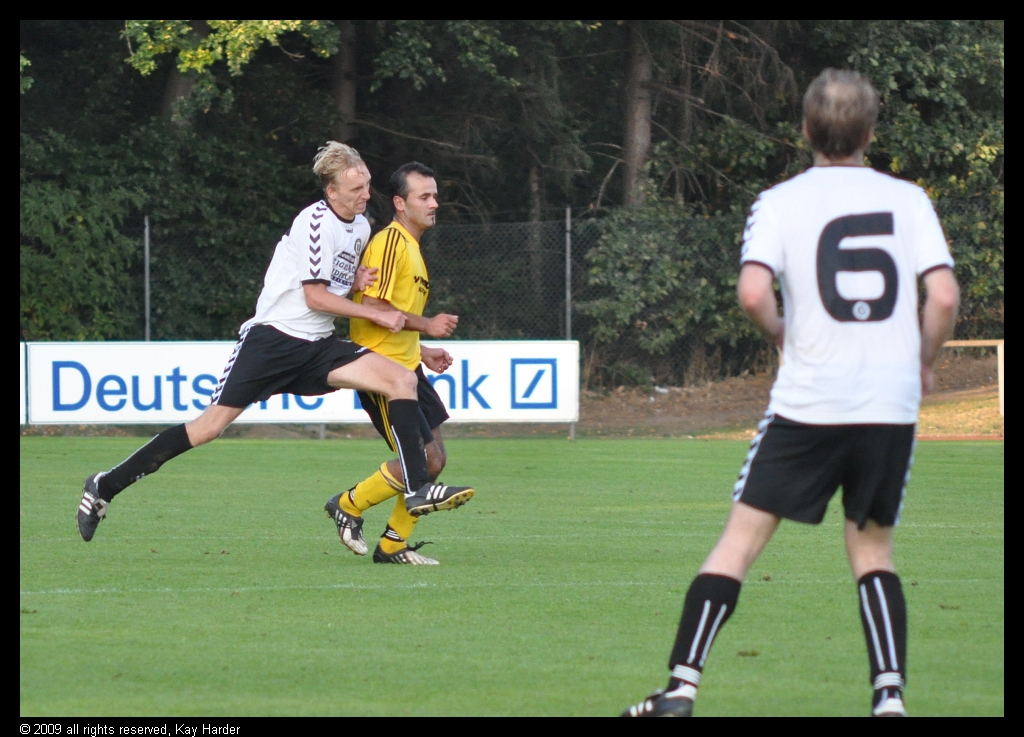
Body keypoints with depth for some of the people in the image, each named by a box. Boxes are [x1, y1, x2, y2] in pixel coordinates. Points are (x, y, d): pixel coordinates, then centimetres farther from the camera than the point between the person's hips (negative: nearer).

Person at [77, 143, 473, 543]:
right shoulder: (317, 221, -14)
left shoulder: (360, 227, 12)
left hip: (318, 345, 7)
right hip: (274, 337, -7)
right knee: (213, 423, -11)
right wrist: (378, 315, -12)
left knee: (402, 379, -10)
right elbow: (315, 296, -16)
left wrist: (356, 281, 4)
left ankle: (418, 489, -14)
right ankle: (108, 484, -2)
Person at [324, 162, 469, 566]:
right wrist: (427, 325, -20)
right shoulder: (390, 242, -13)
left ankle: (393, 545, 16)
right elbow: (371, 307, -23)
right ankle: (348, 505, 7)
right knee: (423, 460, -11)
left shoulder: (410, 245, 19)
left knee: (435, 459, 7)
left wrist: (421, 352, 19)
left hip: (406, 368, 10)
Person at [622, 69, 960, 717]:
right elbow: (945, 297, -4)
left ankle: (682, 686, -3)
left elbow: (753, 292, -14)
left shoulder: (781, 202, 0)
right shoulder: (908, 200, 5)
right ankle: (890, 695, 1)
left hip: (808, 402, -2)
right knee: (873, 547, 16)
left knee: (743, 537, 4)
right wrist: (924, 362, 13)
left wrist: (785, 336, 6)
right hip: (892, 407, 2)